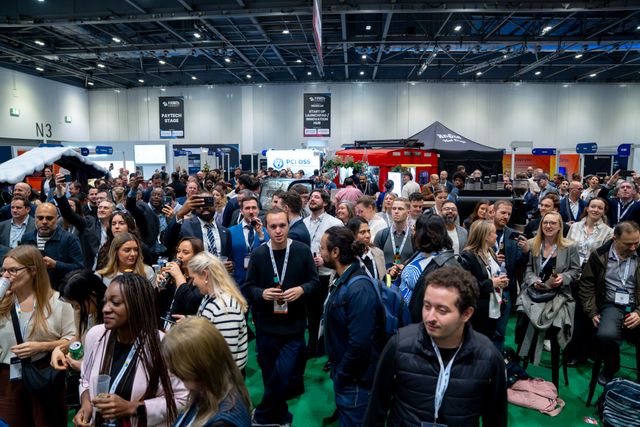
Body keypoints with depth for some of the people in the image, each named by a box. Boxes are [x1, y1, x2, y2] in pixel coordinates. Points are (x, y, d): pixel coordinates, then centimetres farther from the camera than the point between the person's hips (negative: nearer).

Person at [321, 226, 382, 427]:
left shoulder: (359, 288, -27)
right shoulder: (343, 280, 4)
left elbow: (360, 343, -29)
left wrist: (341, 375, -17)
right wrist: (337, 369, 11)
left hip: (354, 379, -9)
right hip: (343, 372, 9)